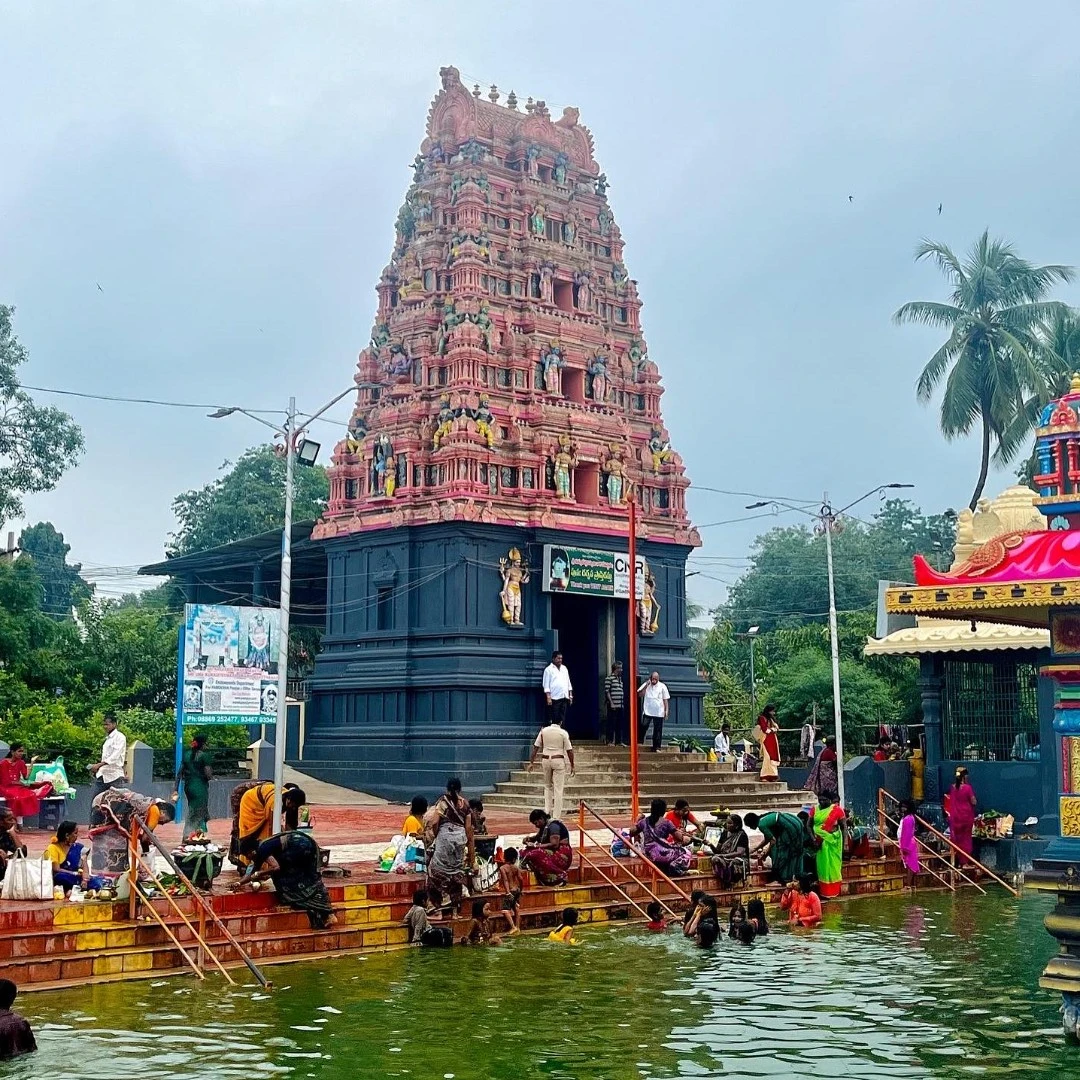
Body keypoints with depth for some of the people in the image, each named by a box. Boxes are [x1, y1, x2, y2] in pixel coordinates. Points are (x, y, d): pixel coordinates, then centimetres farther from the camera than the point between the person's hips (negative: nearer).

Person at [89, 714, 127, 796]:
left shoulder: (119, 737, -8)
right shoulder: (107, 738, 17)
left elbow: (115, 756, -19)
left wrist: (99, 765, -26)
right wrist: (95, 768, 7)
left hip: (114, 775, -7)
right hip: (102, 774, 8)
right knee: (95, 799, 1)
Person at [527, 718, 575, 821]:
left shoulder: (543, 731, 3)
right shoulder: (563, 733, -5)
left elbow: (536, 747, 3)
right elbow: (569, 751, -6)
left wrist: (531, 762, 8)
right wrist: (572, 766, 2)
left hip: (546, 759, 3)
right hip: (558, 760, -3)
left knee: (547, 786, 19)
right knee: (558, 789, 0)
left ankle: (548, 812, 11)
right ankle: (556, 816, -1)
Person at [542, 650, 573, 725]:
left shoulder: (564, 668, 18)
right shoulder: (549, 669, 0)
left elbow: (568, 683, 21)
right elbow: (546, 685, -6)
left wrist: (570, 695, 14)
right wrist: (548, 697, -14)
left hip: (564, 697, 6)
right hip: (554, 698, -6)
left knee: (562, 719, 5)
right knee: (553, 719, -7)